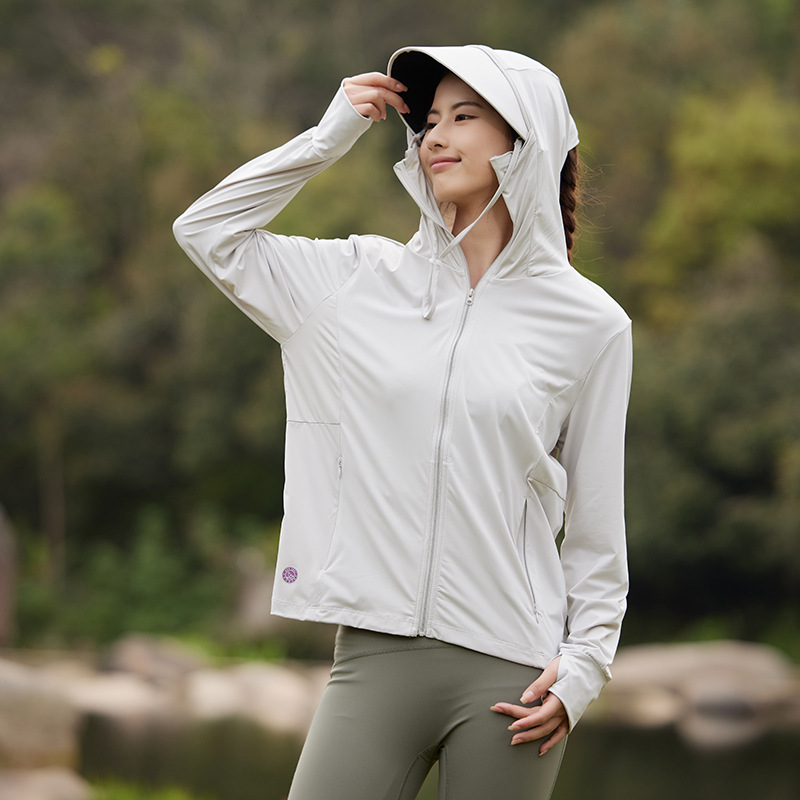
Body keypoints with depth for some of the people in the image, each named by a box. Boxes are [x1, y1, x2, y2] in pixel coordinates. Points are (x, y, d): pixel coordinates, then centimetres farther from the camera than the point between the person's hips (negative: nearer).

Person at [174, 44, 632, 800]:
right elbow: (206, 230, 12)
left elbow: (596, 526, 7)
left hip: (508, 671, -2)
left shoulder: (590, 323, 4)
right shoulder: (367, 281, 10)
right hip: (378, 652, 2)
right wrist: (333, 134, 8)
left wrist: (583, 666, -2)